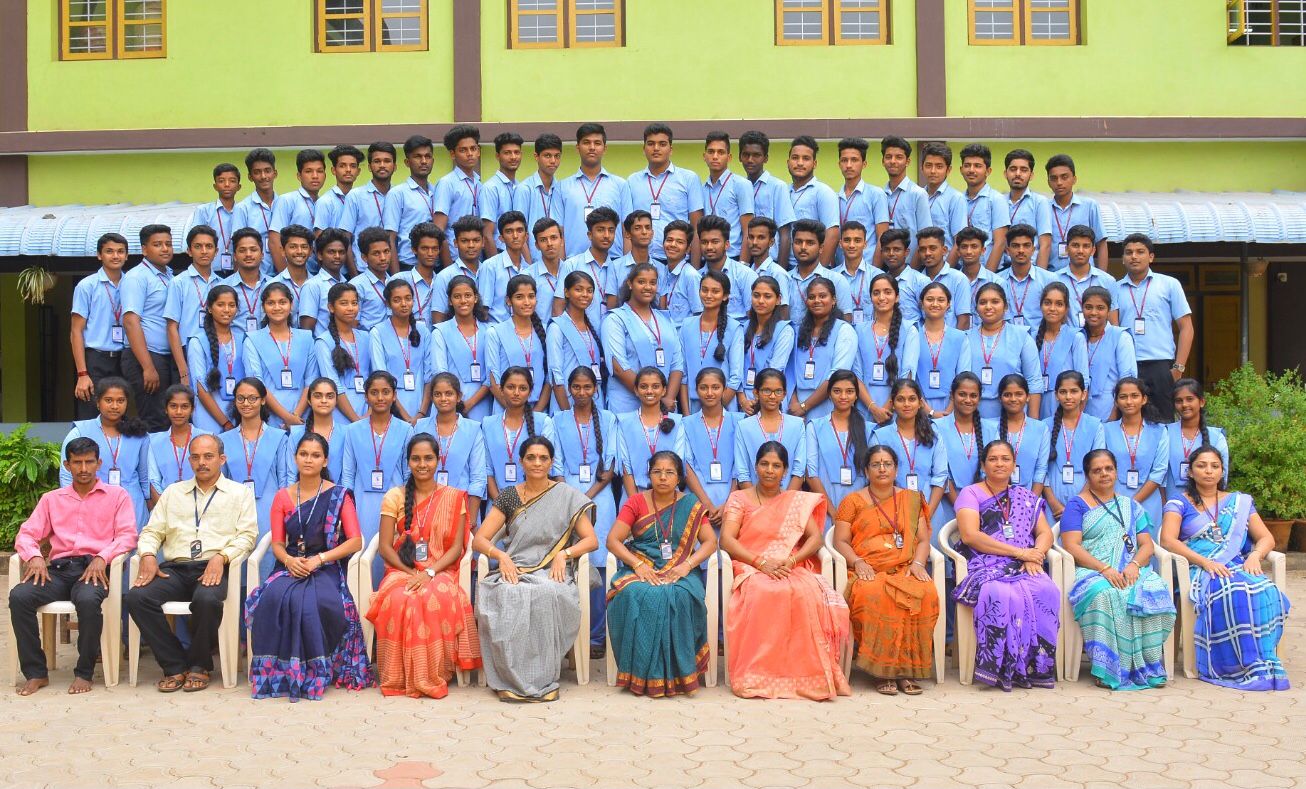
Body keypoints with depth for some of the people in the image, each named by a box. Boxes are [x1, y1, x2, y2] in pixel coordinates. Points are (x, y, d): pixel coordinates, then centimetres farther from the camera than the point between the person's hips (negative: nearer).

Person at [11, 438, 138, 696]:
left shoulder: (117, 496, 13)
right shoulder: (51, 499, 22)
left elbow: (127, 535, 2)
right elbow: (26, 534, 15)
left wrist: (102, 558, -16)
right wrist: (34, 556, -8)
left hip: (94, 568, -3)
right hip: (58, 568, 3)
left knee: (88, 600, -38)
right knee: (18, 596, -27)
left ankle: (84, 672, -20)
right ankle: (36, 672, -16)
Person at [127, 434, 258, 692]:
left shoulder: (239, 493, 13)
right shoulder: (173, 492, 24)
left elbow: (247, 535, 2)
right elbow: (152, 531, 18)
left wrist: (221, 557, -16)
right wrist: (148, 556, -4)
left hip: (214, 568, -4)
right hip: (175, 568, 4)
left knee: (206, 599, -37)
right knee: (137, 596, -25)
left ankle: (199, 665, -11)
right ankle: (175, 665, -13)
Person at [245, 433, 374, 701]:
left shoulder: (338, 495, 3)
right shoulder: (283, 496, 13)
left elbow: (355, 542, -4)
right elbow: (277, 543, 10)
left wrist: (319, 559, -15)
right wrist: (289, 560, -13)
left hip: (326, 569, -3)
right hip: (290, 566, 3)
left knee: (312, 601, -36)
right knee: (274, 597, -32)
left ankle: (315, 673, -17)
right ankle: (278, 671, -18)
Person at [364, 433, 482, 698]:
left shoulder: (454, 497, 8)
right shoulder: (395, 497, 8)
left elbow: (457, 546, 1)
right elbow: (385, 547, 3)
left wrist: (430, 573, -15)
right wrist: (412, 574, -12)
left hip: (440, 572, 0)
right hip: (402, 571, 0)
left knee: (437, 599, -36)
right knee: (399, 600, -35)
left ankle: (435, 676, -23)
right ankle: (401, 677, -23)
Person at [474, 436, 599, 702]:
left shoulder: (568, 497, 8)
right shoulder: (508, 496, 12)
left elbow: (591, 540, 5)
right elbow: (478, 540, 7)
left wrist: (563, 553, -13)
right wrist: (501, 555, -13)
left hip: (552, 573, -1)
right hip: (514, 571, 1)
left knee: (546, 595, -38)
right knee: (505, 595, -35)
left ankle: (542, 678, -25)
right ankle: (512, 679, -26)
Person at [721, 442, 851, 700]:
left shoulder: (798, 501, 19)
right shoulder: (739, 499, 11)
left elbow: (815, 538, 7)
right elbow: (726, 539, -2)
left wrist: (790, 561, -12)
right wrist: (761, 562, -16)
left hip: (794, 569, 2)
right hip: (752, 570, -2)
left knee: (808, 595, -35)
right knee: (762, 594, -39)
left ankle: (808, 674, -30)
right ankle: (759, 675, -35)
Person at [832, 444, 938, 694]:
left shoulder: (912, 499, 21)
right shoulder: (853, 501, 14)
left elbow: (923, 540, 15)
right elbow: (840, 541, 7)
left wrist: (917, 563, -5)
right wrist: (857, 562, -11)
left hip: (905, 570, 2)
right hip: (867, 571, -2)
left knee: (926, 594, -33)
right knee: (872, 597, -38)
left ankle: (907, 668, -25)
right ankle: (882, 669, -28)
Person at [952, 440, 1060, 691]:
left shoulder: (1026, 497, 24)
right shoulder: (971, 494, 9)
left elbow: (1045, 533, 16)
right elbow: (970, 535, -7)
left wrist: (1035, 554, -9)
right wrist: (1019, 551, -11)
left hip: (1025, 567, 4)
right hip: (986, 567, -3)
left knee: (1047, 592, -30)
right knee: (1001, 595, -37)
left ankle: (1037, 666, -22)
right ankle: (1005, 669, -27)